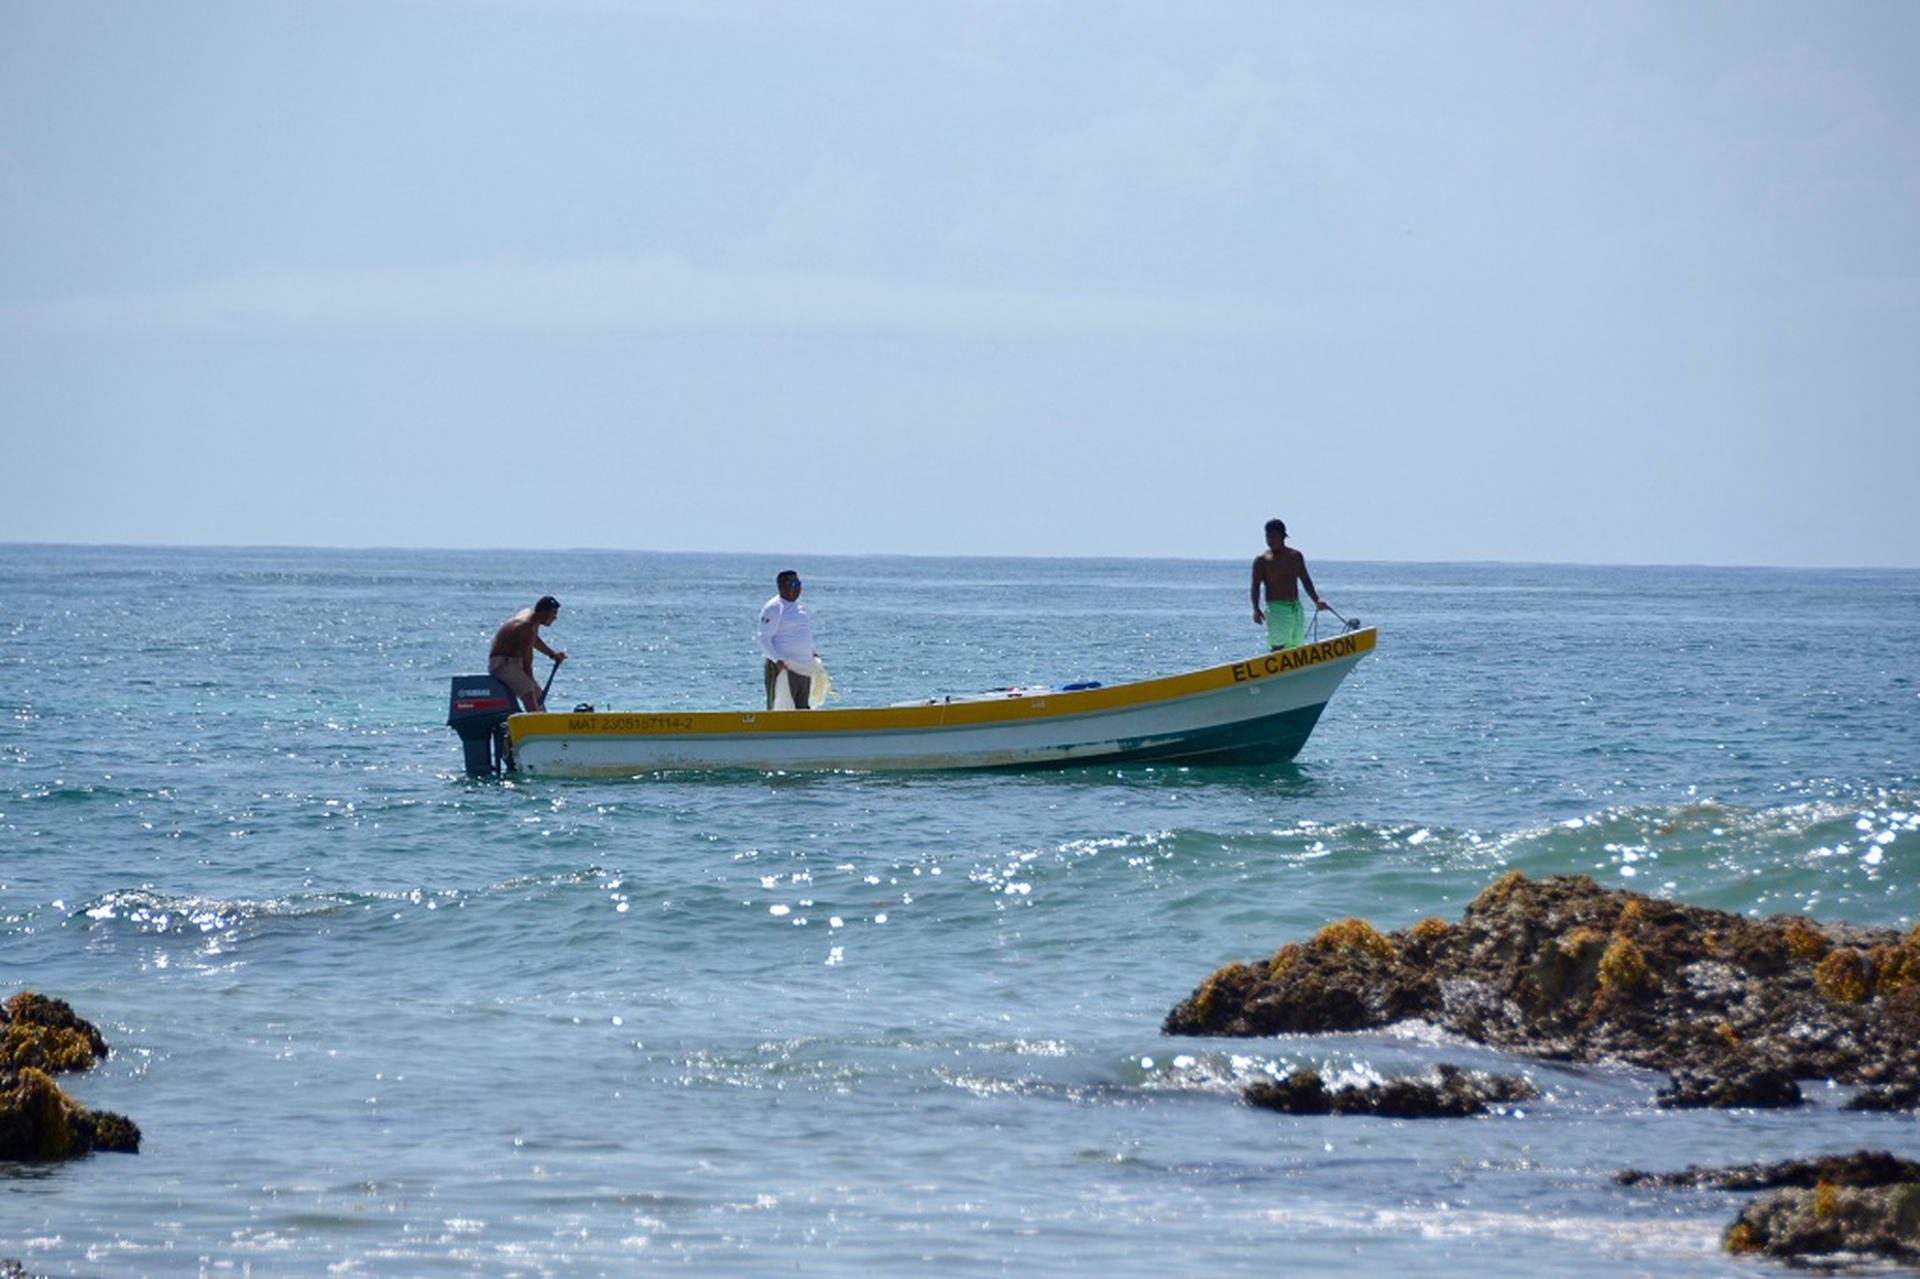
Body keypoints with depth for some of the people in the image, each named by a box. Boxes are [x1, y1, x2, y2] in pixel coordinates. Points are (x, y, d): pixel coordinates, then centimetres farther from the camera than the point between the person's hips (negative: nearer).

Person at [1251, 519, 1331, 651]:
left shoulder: (1295, 556, 12)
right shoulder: (1262, 560, 0)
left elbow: (1305, 581, 18)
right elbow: (1255, 586, -6)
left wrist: (1316, 600, 6)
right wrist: (1256, 609, -19)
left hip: (1296, 607, 5)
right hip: (1276, 609, -5)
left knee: (1296, 648, 5)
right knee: (1278, 647, -14)